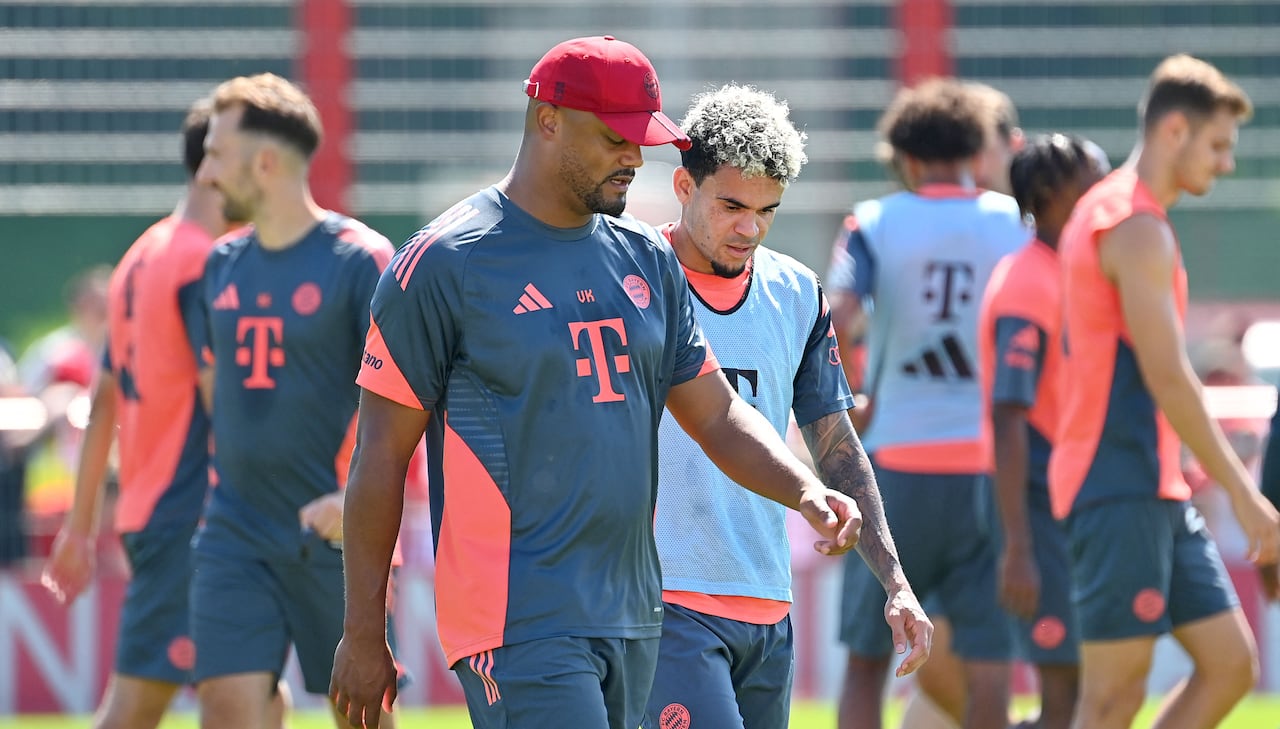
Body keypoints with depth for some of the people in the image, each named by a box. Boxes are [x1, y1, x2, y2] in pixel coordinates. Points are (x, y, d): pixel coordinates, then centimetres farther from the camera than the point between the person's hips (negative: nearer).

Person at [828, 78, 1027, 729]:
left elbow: (831, 326, -14)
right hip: (991, 462, 0)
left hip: (899, 462, 0)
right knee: (987, 665, 0)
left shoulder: (876, 224, 0)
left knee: (866, 660, 13)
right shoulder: (1016, 224, 4)